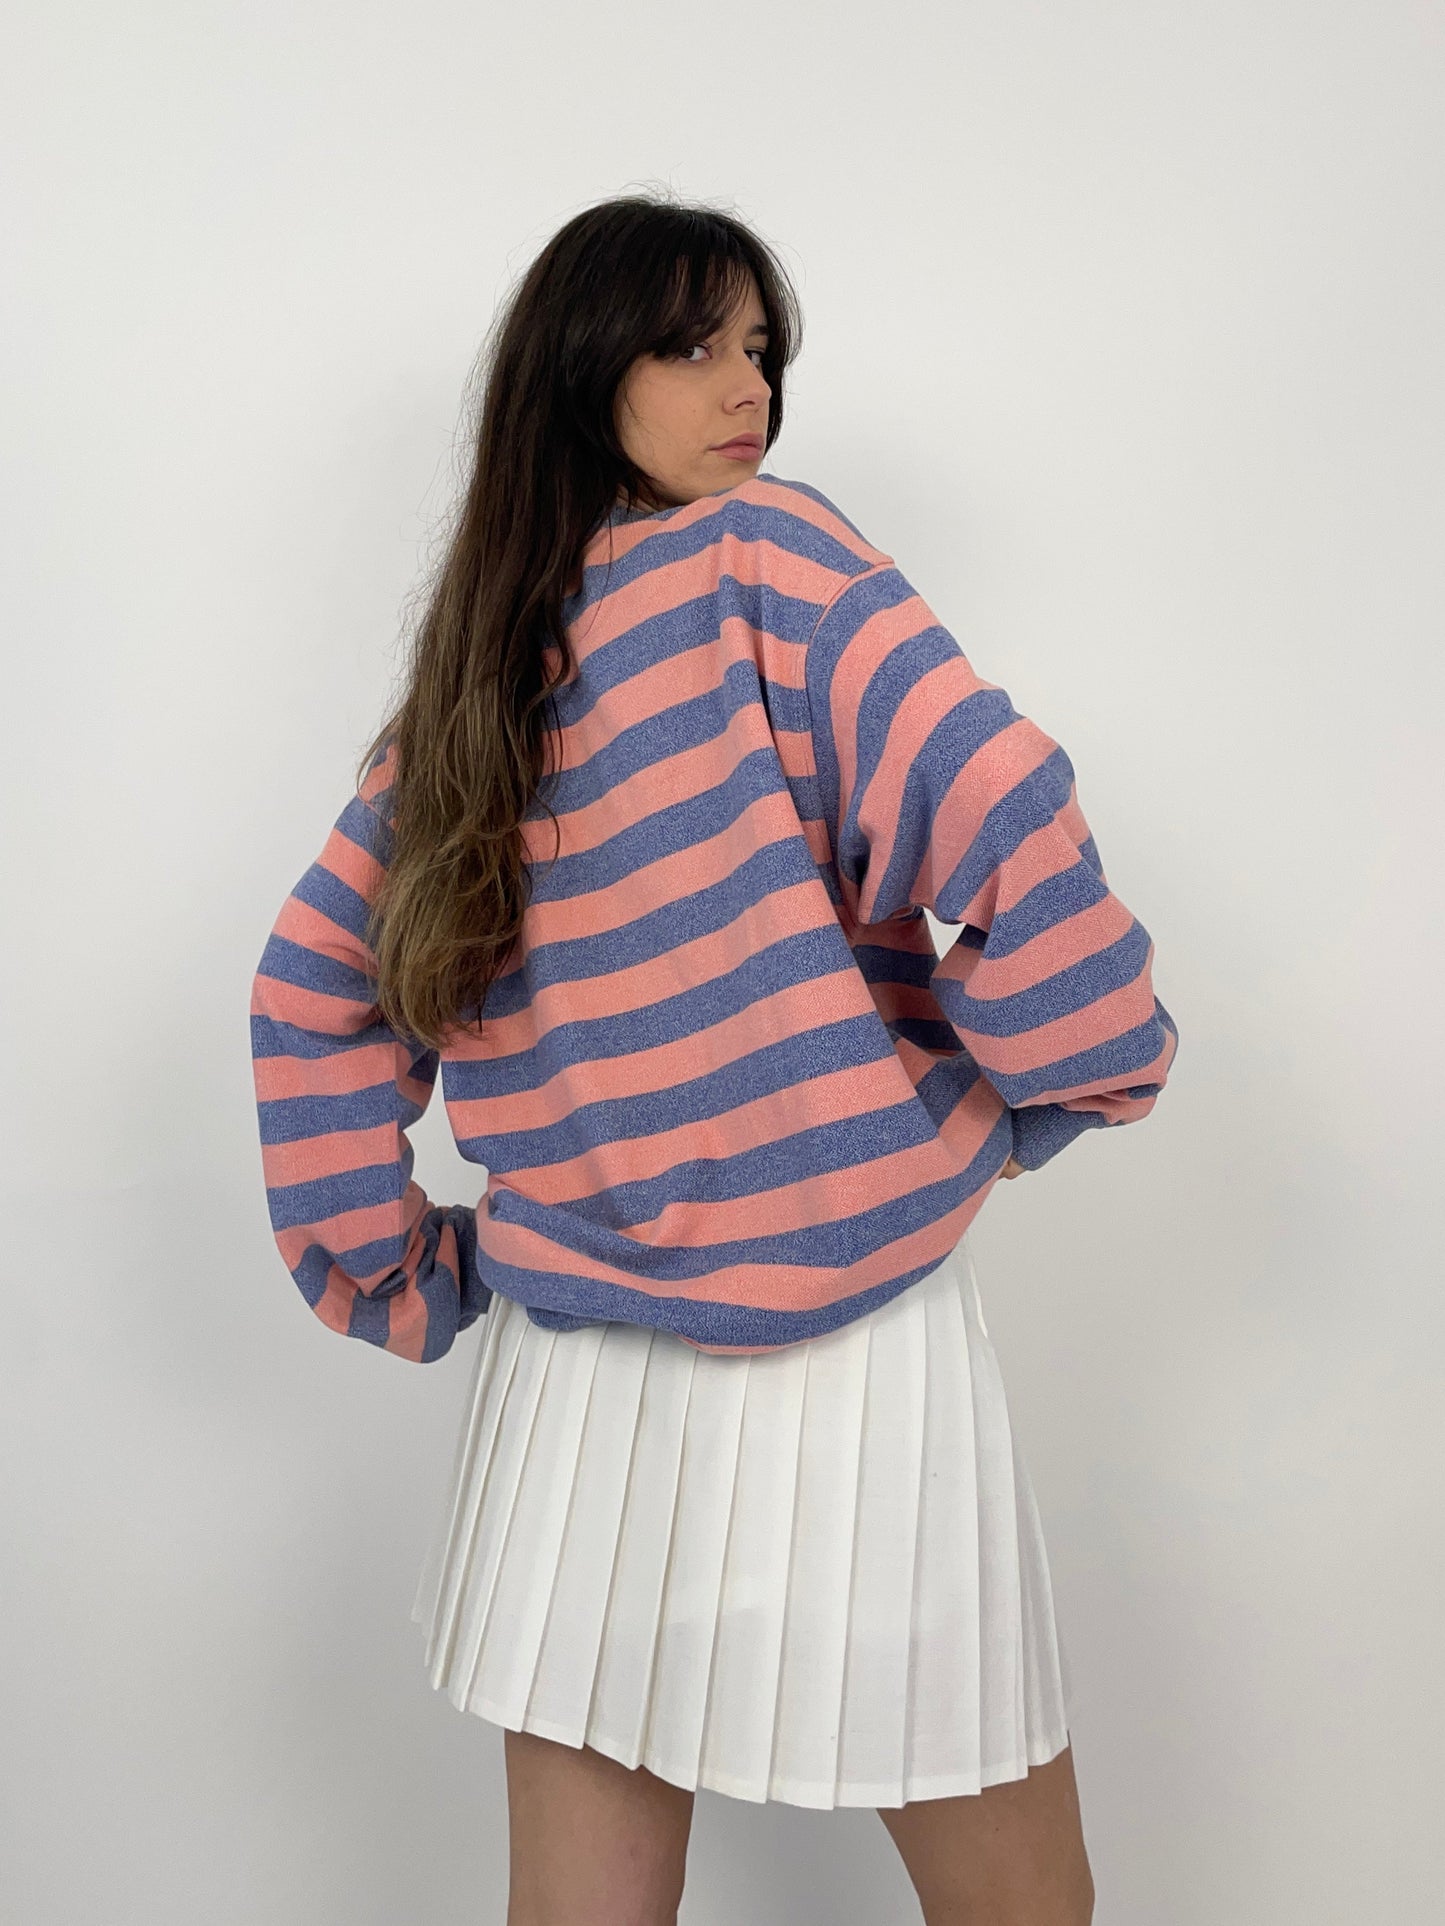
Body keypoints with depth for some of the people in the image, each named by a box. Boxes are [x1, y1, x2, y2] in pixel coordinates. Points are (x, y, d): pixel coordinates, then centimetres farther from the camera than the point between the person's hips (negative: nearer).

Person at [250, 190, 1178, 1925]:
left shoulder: (462, 673, 9)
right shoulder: (763, 556, -9)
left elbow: (311, 996, 13)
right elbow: (996, 812, -21)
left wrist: (396, 1275, 14)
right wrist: (1069, 1076, -5)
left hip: (564, 1381, 6)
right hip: (849, 1347, -5)